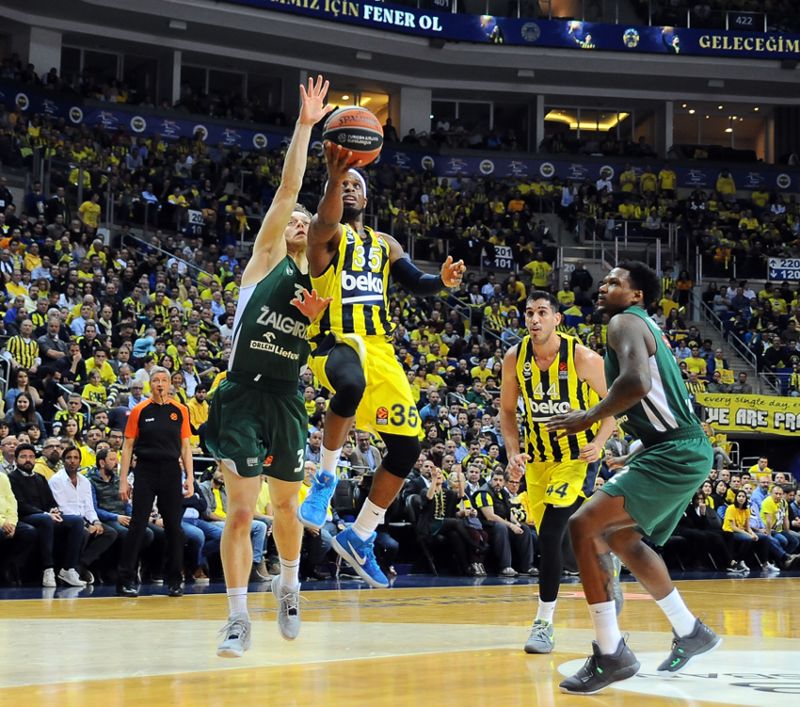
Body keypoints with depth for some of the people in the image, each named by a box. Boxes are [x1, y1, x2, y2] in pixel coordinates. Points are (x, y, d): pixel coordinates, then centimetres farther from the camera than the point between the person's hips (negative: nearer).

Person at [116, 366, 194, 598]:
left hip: (171, 472, 2)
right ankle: (126, 580, -2)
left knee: (174, 527, 4)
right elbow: (128, 446, 3)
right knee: (137, 525, -5)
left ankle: (174, 581, 12)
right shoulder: (139, 411, 2)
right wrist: (123, 480, -3)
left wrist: (189, 478, 2)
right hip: (145, 472, -2)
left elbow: (185, 446, 9)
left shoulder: (180, 411, 7)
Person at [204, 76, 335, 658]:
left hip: (287, 399, 4)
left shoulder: (321, 282, 13)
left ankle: (289, 585, 41)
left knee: (286, 505, 16)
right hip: (243, 395, -4)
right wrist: (305, 125, -12)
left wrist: (321, 320, -7)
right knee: (241, 511, -9)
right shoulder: (267, 257, 2)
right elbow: (287, 190, -9)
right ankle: (239, 618, -4)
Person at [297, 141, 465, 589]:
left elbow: (416, 283, 8)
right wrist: (334, 177, -45)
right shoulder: (326, 234, 1)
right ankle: (326, 476, -20)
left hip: (380, 350, 7)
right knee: (351, 385, -42)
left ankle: (359, 538, 15)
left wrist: (443, 281, -15)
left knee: (407, 447, 1)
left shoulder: (386, 245, 20)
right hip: (336, 342, -7)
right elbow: (327, 221, -25)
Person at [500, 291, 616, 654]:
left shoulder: (583, 358, -19)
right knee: (549, 536, 13)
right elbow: (507, 410, 5)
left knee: (550, 535, -18)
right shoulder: (515, 358, -8)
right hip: (538, 456, 5)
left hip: (577, 455, -5)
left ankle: (544, 623, -10)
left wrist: (599, 441, -23)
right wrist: (513, 453, -10)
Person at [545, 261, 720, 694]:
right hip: (680, 451, 11)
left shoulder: (625, 322, -10)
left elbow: (636, 382, -28)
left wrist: (589, 417, -16)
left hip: (673, 454, -11)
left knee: (583, 526, -16)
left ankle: (611, 654, -15)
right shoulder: (645, 327, 21)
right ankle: (690, 633, 36)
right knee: (622, 538, 25)